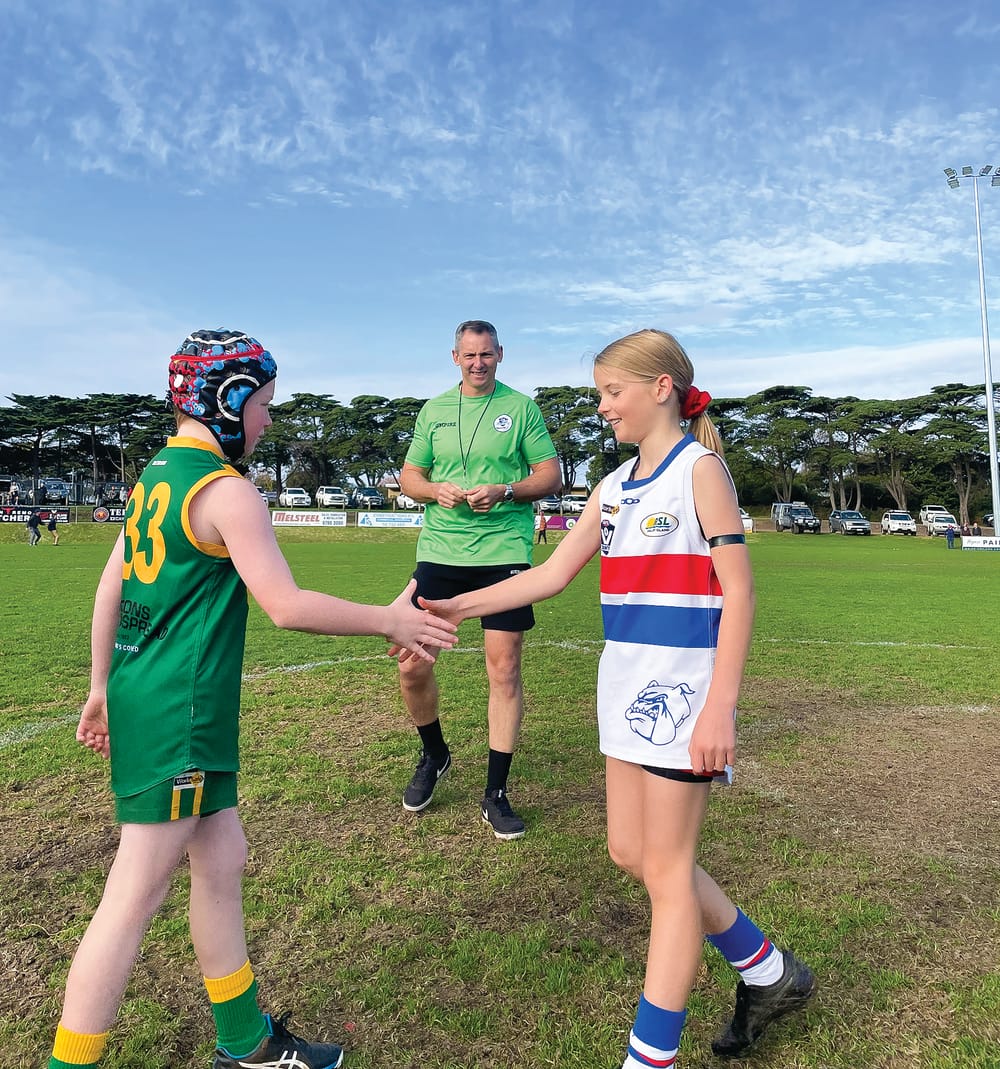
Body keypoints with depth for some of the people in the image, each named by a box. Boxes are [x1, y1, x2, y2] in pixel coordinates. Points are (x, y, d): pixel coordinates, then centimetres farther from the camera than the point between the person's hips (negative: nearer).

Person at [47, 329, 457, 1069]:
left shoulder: (158, 474, 12)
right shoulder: (226, 489, -15)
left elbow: (110, 587, 16)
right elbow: (286, 605, -20)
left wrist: (102, 688, 23)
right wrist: (391, 620, -10)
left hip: (141, 697, 10)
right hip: (180, 713, -10)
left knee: (222, 862, 17)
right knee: (134, 898, 2)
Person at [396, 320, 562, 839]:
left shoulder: (521, 407, 5)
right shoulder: (433, 410, 14)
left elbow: (551, 476, 3)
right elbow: (408, 477, 15)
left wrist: (504, 491, -15)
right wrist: (437, 490, -7)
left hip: (504, 553, -2)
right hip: (439, 552, 3)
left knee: (504, 670, -1)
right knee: (412, 665, 1)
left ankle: (496, 793, 14)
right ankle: (433, 755, 30)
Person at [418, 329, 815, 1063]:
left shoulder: (700, 469, -8)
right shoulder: (615, 487, 12)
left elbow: (737, 590, -13)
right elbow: (553, 575, 11)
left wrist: (721, 706, -18)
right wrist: (453, 608, 4)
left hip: (683, 691, -8)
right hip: (628, 686, 8)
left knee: (667, 869, 3)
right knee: (631, 852, 15)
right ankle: (770, 974, 35)